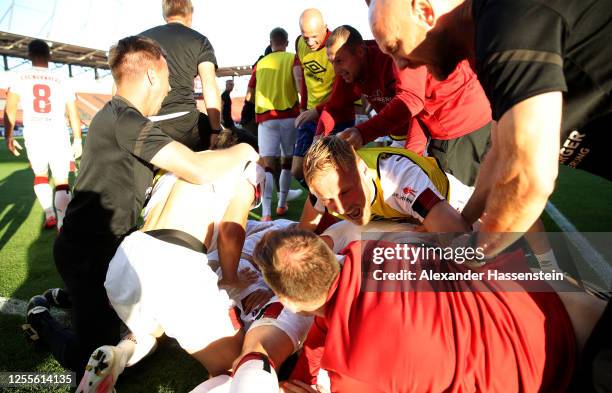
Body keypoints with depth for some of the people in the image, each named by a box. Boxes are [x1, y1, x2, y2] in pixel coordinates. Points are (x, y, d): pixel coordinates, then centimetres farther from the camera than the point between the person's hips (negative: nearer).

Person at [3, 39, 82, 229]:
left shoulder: (21, 78, 4)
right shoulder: (61, 81, 5)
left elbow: (10, 110, -2)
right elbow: (74, 114, 5)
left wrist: (8, 136, 7)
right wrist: (78, 140, 13)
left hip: (34, 137, 1)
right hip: (58, 137, -1)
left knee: (40, 175, 24)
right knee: (61, 181, 5)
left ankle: (50, 216, 18)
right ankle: (63, 225, -6)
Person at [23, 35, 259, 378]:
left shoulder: (118, 116, 9)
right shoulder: (123, 119, -25)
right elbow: (200, 170, -33)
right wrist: (244, 151, -14)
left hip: (110, 244, 10)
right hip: (87, 253, -10)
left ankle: (68, 297, 32)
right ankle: (41, 317, 23)